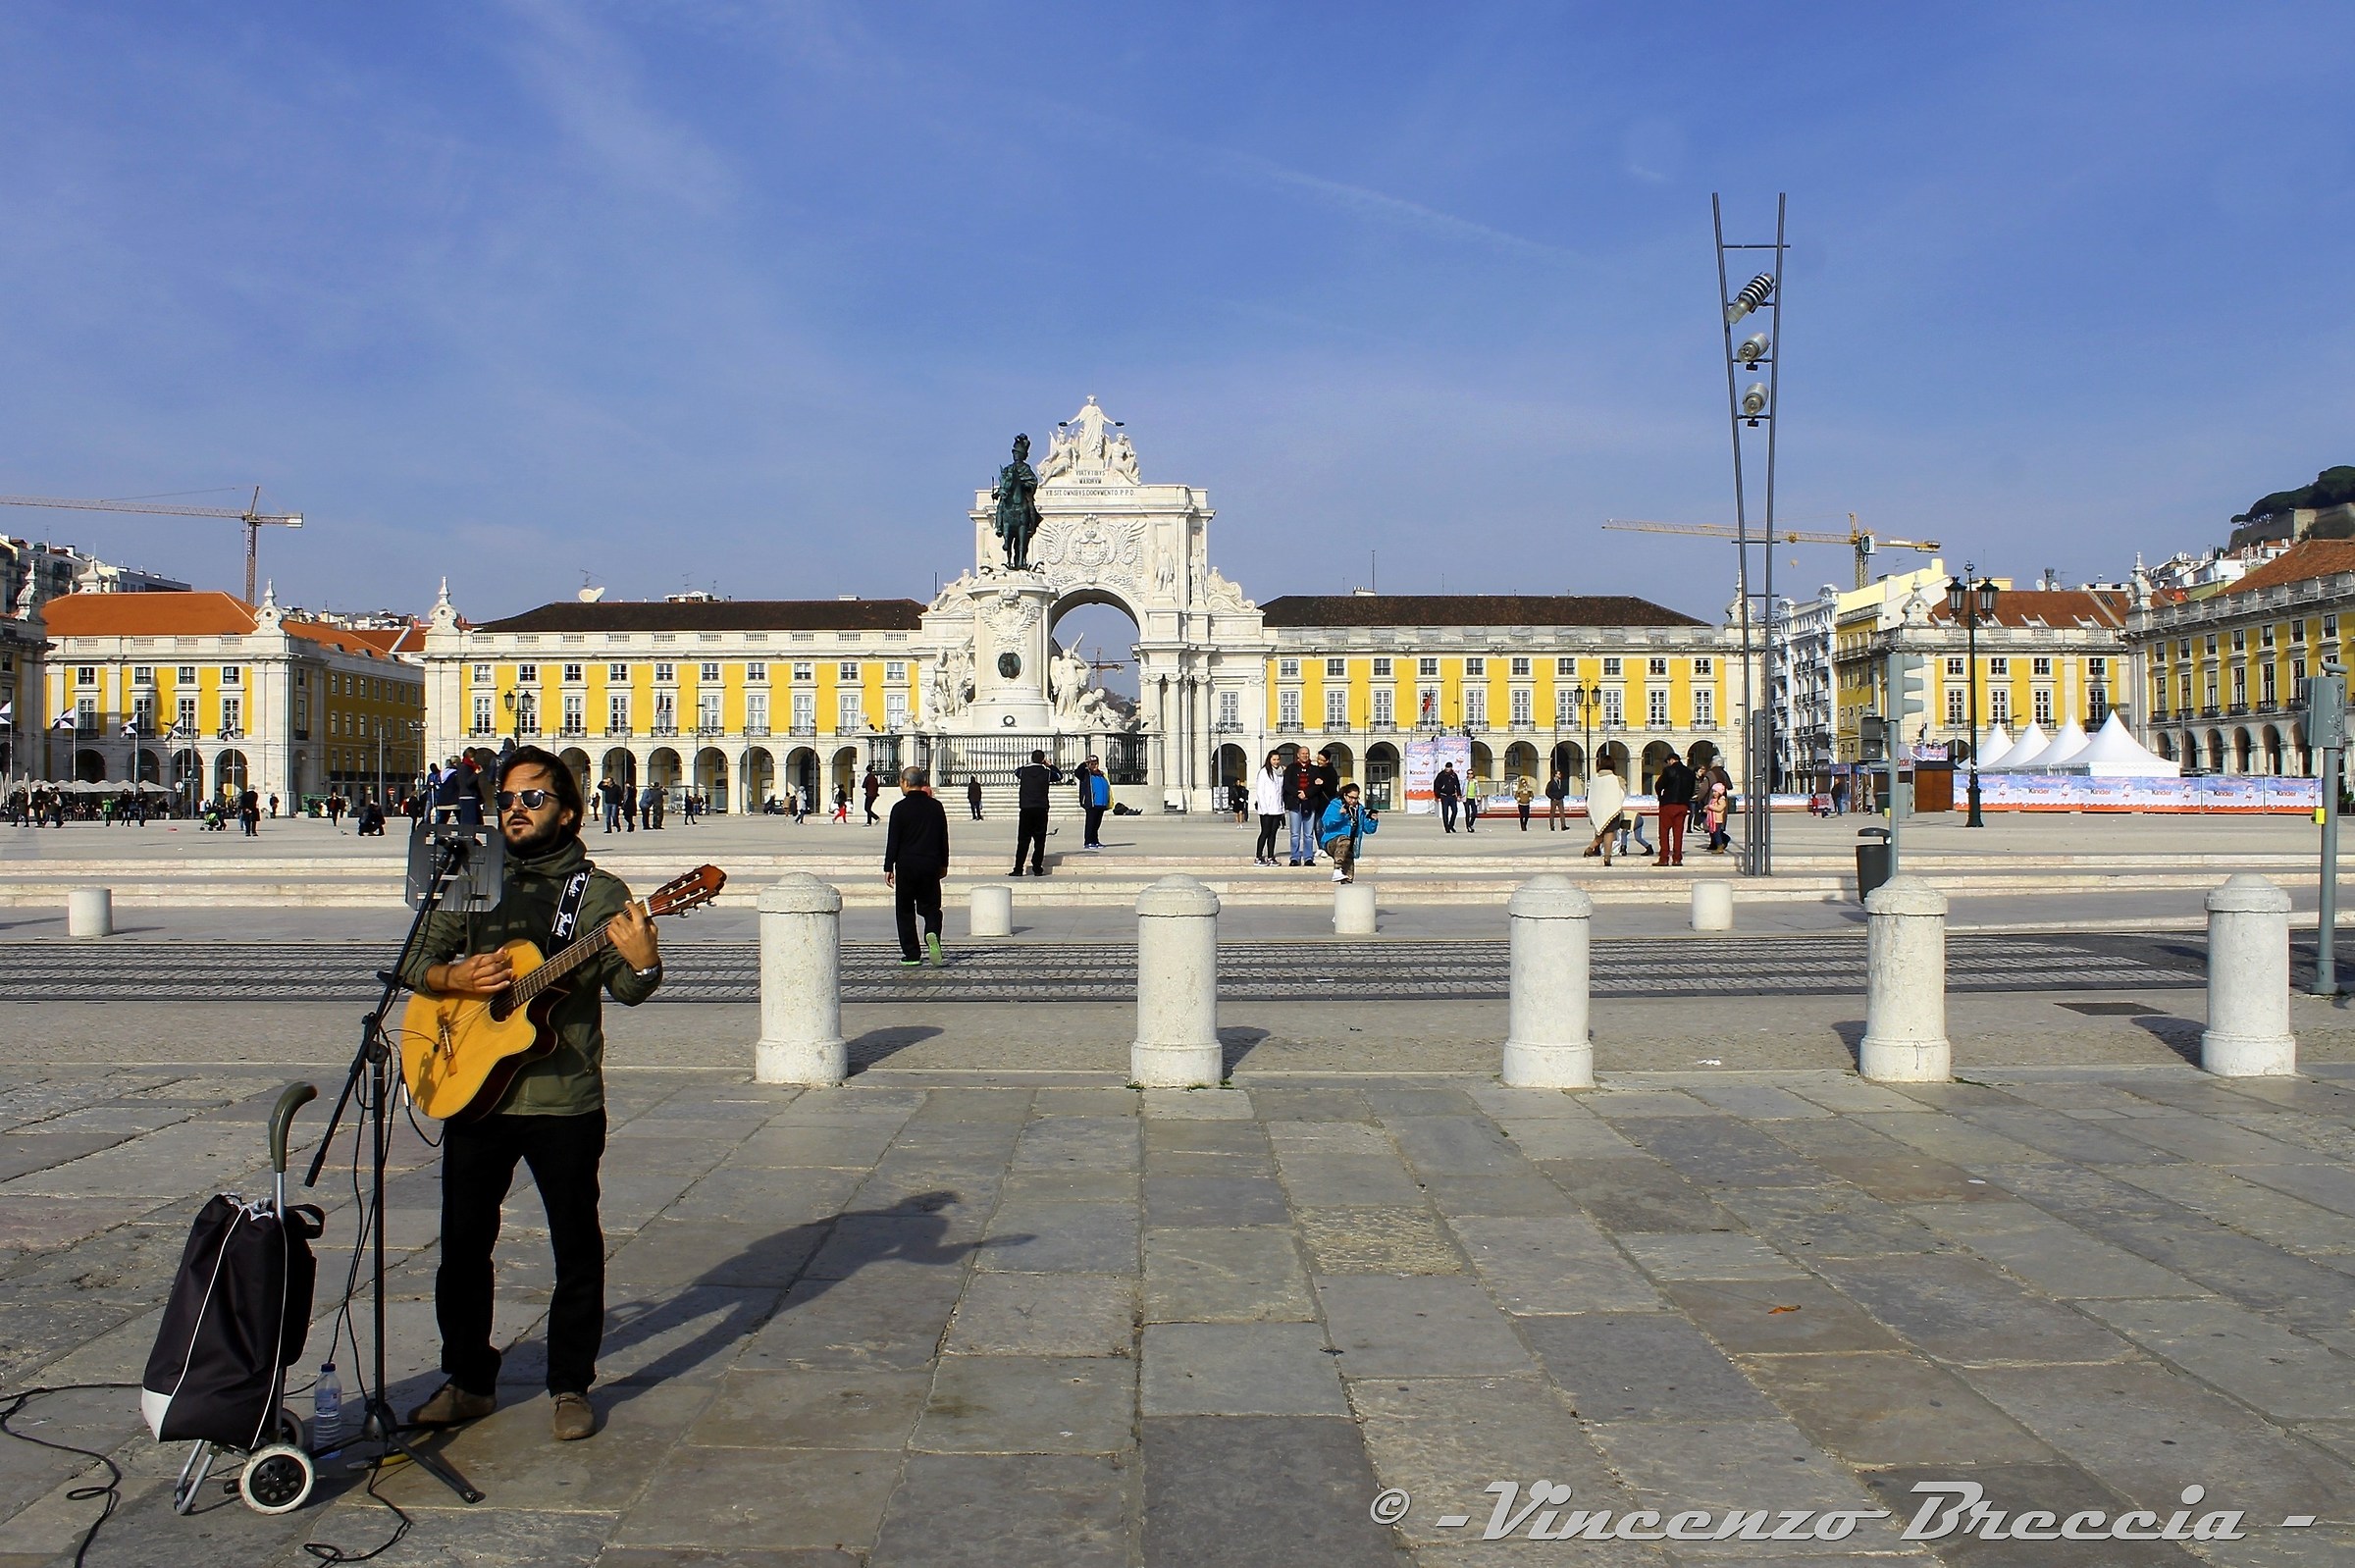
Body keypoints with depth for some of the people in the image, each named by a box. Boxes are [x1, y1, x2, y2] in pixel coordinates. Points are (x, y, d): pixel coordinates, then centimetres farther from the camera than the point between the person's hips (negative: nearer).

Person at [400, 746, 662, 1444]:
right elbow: (415, 961, 10)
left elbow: (628, 990, -11)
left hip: (564, 1099, -3)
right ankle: (469, 1381, 27)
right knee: (463, 1241, 11)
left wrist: (643, 961, -34)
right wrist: (456, 977, -12)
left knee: (576, 1244, 4)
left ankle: (571, 1387, 18)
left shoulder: (598, 892, -2)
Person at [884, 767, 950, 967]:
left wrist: (888, 868, -1)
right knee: (930, 906, 12)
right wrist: (943, 864, 20)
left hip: (906, 865, -3)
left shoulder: (900, 808, -8)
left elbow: (893, 840, -7)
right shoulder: (935, 806, 4)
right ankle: (932, 934, -19)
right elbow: (944, 838, 10)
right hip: (931, 864, 3)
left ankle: (911, 954, 7)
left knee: (905, 910, 8)